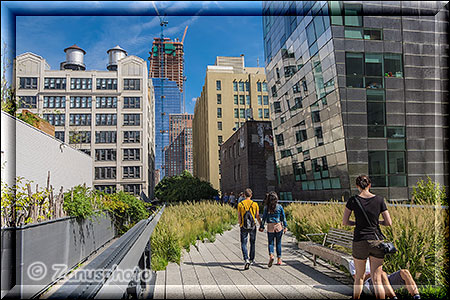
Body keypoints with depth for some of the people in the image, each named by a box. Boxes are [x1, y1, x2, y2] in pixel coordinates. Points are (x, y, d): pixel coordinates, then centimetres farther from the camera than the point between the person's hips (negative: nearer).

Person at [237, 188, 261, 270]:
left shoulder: (240, 204, -3)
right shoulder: (255, 204, -2)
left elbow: (239, 216, 0)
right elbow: (257, 217, 1)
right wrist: (261, 225, 12)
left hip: (244, 227, -1)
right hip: (253, 226, 1)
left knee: (244, 244, 2)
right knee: (252, 243, 17)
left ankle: (246, 260, -16)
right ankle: (252, 260, 29)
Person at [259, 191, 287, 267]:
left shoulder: (266, 207, -5)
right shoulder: (279, 207, -3)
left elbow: (264, 217, -3)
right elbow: (283, 217, 1)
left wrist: (262, 227, 4)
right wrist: (285, 226, 8)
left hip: (270, 227, -1)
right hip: (279, 226, 1)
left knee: (270, 243, 9)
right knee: (278, 243, 13)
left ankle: (271, 255, -15)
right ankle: (279, 259, 18)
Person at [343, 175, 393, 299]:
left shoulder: (353, 200, -5)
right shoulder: (379, 200, -1)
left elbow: (344, 222, -3)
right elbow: (389, 223, 2)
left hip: (360, 241, -1)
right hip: (377, 241, 1)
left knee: (359, 276, 18)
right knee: (377, 279, 5)